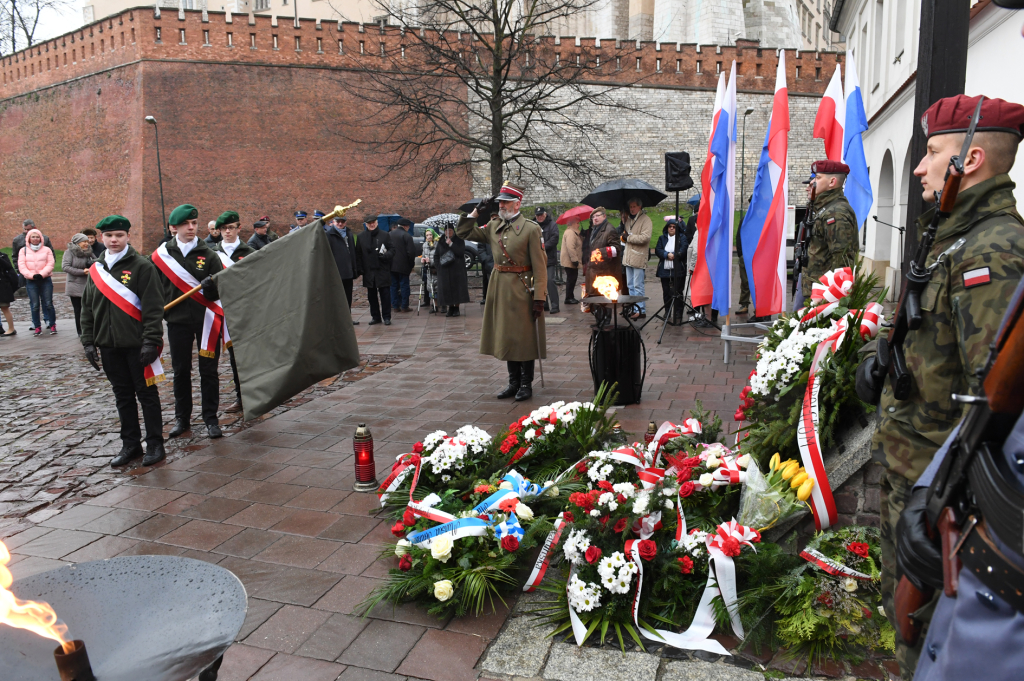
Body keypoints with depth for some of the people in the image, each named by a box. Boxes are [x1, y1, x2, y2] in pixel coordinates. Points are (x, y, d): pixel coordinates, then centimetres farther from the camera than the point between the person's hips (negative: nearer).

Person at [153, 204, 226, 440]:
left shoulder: (208, 254, 1)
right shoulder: (162, 254, 3)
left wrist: (212, 286, -23)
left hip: (206, 319, -1)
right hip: (177, 320, 1)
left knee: (208, 371, 3)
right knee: (180, 371, 9)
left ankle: (211, 418, 12)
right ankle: (182, 418, 22)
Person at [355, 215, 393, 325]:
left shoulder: (384, 235, 3)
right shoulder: (361, 237, 8)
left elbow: (392, 250, 5)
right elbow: (358, 254, 9)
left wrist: (386, 255, -16)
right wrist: (360, 269, -1)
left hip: (383, 271, -2)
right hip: (369, 272, 2)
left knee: (385, 294, -1)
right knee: (372, 295, 8)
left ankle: (386, 317, 6)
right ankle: (375, 317, 18)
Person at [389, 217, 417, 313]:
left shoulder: (389, 235, 7)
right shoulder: (407, 236, -12)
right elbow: (411, 252, -15)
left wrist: (388, 262, 17)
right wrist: (412, 265, -3)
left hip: (391, 265, 5)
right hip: (403, 266, -5)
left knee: (394, 286, 11)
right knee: (404, 286, 3)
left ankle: (395, 306, 14)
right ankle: (404, 306, 5)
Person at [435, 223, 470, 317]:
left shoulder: (459, 240, 2)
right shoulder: (441, 241, 11)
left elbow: (461, 252, -12)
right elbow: (436, 255, 14)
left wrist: (451, 244, -17)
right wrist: (437, 266, 1)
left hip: (457, 269, -3)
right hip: (444, 269, 3)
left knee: (456, 287, -4)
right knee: (446, 288, -1)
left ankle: (456, 308, 3)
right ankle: (450, 308, 7)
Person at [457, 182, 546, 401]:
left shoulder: (531, 228, -10)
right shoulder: (493, 227, 8)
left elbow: (539, 266, -12)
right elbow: (464, 232, 14)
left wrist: (539, 298, -17)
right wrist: (476, 210, 5)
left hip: (522, 289, -6)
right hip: (500, 289, 6)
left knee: (524, 337, 3)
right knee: (506, 336, 12)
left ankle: (526, 385, 15)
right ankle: (514, 383, 24)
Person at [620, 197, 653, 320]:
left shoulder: (645, 220, -8)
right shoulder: (629, 219, 18)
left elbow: (645, 237, -20)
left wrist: (628, 237, -12)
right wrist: (623, 223, 16)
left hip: (639, 258, -9)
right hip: (629, 258, 9)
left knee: (638, 286, -7)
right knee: (630, 285, 13)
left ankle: (641, 310, -2)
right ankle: (634, 309, 20)